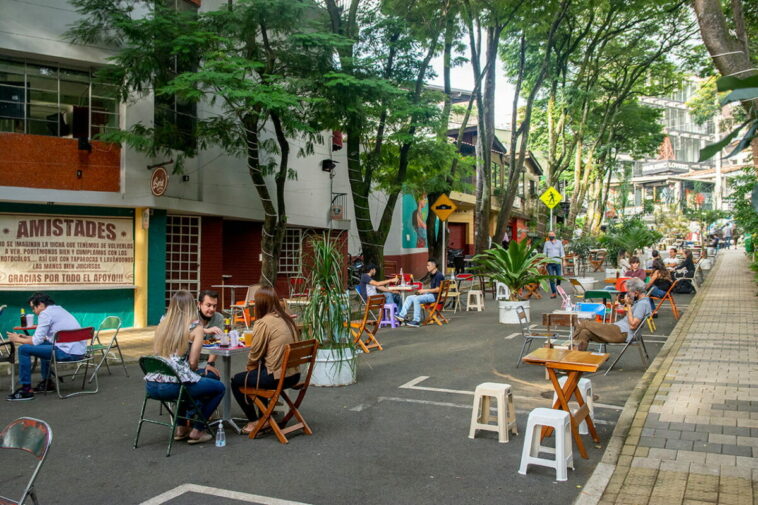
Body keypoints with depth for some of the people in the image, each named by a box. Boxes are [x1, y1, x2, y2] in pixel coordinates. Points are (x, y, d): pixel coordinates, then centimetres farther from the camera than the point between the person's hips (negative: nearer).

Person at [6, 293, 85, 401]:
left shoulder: (45, 313, -5)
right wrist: (28, 338, 29)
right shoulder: (59, 309, 22)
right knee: (44, 345, 34)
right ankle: (47, 382, 38)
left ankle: (25, 390, 1)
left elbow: (37, 341, -6)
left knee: (23, 349, -5)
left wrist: (17, 339, 10)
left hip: (68, 353, -10)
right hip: (80, 351, 10)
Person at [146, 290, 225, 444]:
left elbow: (156, 354, 18)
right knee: (219, 388, 17)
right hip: (173, 386, -7)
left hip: (151, 386, 7)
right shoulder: (195, 327, -3)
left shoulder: (163, 324, 12)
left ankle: (182, 428, 36)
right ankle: (196, 431, 18)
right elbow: (193, 362, -8)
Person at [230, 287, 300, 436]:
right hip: (293, 375, 8)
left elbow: (255, 354, -9)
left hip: (276, 377, -8)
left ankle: (253, 421, 20)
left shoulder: (263, 323, -15)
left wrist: (249, 368, 13)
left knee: (236, 381, 14)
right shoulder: (287, 319, 7)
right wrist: (252, 369, 22)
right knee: (257, 374, 32)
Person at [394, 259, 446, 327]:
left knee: (416, 299, -30)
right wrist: (422, 291, 6)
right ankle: (402, 315, -8)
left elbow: (437, 289, -19)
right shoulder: (432, 275, 16)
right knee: (409, 298, 1)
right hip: (429, 294, 10)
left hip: (435, 296, -10)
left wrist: (425, 290, -16)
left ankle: (417, 321, -27)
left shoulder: (439, 275, -14)